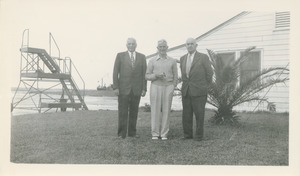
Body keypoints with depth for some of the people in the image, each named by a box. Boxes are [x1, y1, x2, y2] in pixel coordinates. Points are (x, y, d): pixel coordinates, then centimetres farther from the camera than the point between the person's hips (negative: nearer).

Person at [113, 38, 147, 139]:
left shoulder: (142, 57, 9)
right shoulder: (120, 56, 4)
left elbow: (144, 74, 6)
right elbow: (115, 72, 1)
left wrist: (144, 89, 0)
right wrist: (115, 87, -7)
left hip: (136, 89, 2)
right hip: (123, 88, -2)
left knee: (134, 112, 6)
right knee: (122, 112, 0)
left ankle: (132, 132, 15)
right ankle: (121, 133, 7)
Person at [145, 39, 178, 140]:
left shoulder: (172, 61, 9)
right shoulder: (152, 61, 8)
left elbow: (175, 77, 12)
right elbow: (147, 76, 5)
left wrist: (172, 88, 1)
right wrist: (157, 75, -12)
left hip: (168, 87, 0)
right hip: (155, 86, 0)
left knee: (166, 110, 0)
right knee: (155, 110, -1)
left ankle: (164, 134, 8)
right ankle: (155, 133, 7)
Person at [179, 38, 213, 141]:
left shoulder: (203, 57, -3)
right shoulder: (183, 58, 12)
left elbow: (209, 73, 1)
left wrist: (205, 86, 6)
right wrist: (185, 84, 15)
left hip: (198, 91, -4)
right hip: (186, 91, 4)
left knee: (199, 114, 1)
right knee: (186, 114, 6)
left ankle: (199, 135, 11)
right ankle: (187, 134, 16)